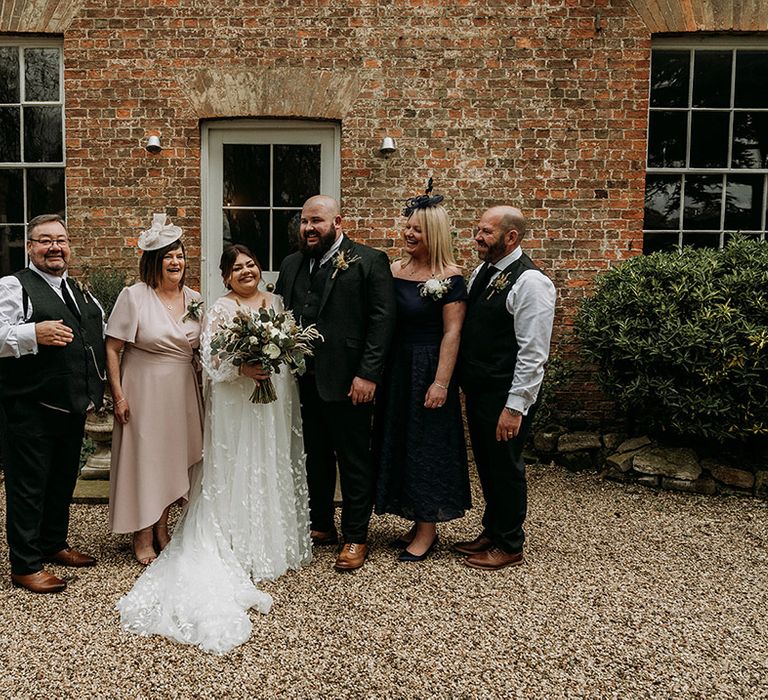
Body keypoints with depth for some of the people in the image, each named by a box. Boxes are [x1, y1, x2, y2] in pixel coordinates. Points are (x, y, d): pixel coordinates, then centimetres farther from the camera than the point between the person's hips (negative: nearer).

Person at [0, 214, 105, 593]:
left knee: (62, 481, 20)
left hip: (72, 406, 8)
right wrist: (33, 334, -30)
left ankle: (54, 544, 37)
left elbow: (98, 333, 29)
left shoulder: (80, 291, 15)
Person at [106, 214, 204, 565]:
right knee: (143, 459, 4)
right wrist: (118, 395, -13)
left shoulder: (195, 300, 5)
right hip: (143, 391, -5)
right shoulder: (134, 296, -10)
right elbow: (112, 349, -9)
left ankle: (162, 528, 30)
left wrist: (202, 390, 7)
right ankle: (143, 537, 19)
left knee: (173, 457, 13)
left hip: (182, 393, 5)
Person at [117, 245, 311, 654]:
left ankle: (276, 540, 26)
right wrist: (243, 369, -25)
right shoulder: (219, 310, -6)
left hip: (277, 401, 5)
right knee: (236, 473, 0)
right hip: (235, 405, -5)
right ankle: (241, 551, 11)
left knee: (274, 470, 12)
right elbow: (209, 361, -11)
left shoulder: (277, 302, 11)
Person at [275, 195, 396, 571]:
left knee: (355, 462, 5)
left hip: (346, 381, -5)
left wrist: (368, 374, -16)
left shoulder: (369, 261, -5)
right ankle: (321, 525, 33)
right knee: (315, 458, 17)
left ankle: (355, 537, 18)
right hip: (302, 380, 6)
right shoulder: (291, 265, 14)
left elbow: (382, 320, -10)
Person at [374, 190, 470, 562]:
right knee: (398, 440, 13)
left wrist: (441, 383, -19)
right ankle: (419, 522, 28)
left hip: (428, 368, -7)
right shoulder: (395, 270, 5)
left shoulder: (450, 278, -12)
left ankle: (428, 529, 18)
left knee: (428, 443, 3)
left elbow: (451, 333, -15)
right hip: (396, 367, 7)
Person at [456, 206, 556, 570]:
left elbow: (533, 353, -20)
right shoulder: (482, 271, 9)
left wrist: (514, 407, -21)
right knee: (486, 465, 20)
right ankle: (491, 532, 38)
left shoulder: (530, 282, -18)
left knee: (505, 468, 6)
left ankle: (509, 546, 24)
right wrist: (464, 381, 14)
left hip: (505, 397, -8)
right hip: (477, 390, 8)